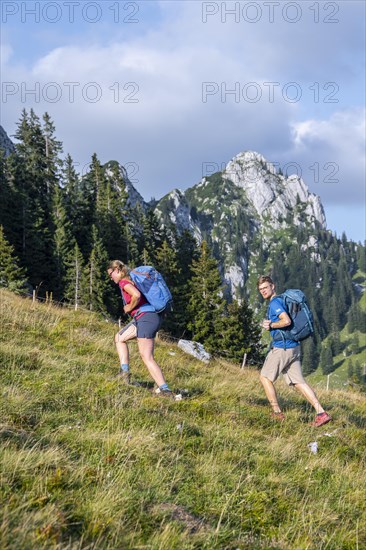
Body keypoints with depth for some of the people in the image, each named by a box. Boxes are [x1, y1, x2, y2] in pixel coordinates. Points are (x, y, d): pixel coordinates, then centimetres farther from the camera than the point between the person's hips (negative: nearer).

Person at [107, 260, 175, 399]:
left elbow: (136, 295, -25)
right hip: (152, 316, 10)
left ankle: (165, 390, -18)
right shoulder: (133, 279, 22)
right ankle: (124, 372, 14)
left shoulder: (124, 282, -6)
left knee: (147, 357, -12)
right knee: (119, 338, 23)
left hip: (145, 317, -10)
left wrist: (129, 308, -8)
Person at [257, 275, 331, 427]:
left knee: (265, 377, 8)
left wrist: (270, 325, -13)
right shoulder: (280, 301, 18)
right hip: (293, 347, 9)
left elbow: (287, 321, -28)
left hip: (281, 348, -9)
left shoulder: (275, 302, -13)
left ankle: (277, 412, 11)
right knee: (298, 382, 6)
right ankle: (321, 413, -3)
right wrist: (269, 324, 9)